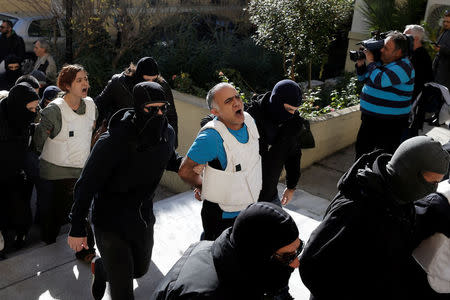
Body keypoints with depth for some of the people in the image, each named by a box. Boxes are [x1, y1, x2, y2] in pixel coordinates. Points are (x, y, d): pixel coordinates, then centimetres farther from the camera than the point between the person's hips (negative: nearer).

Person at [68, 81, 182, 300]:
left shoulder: (167, 134, -11)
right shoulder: (113, 142, -29)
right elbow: (86, 185, -20)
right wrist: (77, 228, -15)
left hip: (144, 217, 6)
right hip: (111, 222, -6)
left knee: (140, 269, 27)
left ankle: (100, 268, 56)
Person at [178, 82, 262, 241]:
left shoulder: (248, 120, -7)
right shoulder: (212, 137, -30)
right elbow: (185, 171, -18)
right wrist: (202, 186, -2)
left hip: (248, 208, 7)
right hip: (221, 216, -7)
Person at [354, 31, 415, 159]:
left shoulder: (403, 66, -17)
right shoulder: (382, 61, 9)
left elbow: (380, 81, -32)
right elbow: (363, 78, 20)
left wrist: (370, 61, -18)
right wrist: (361, 63, 2)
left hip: (389, 124, -9)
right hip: (370, 119, 9)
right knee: (361, 149, 21)